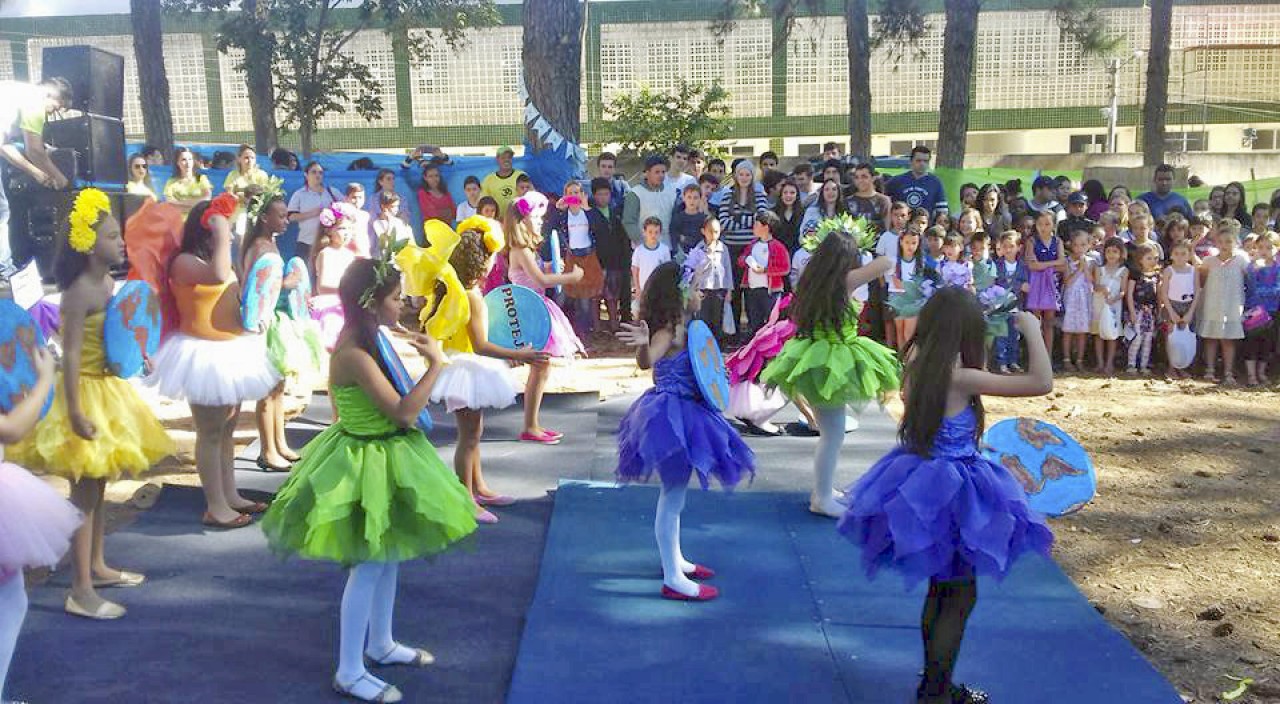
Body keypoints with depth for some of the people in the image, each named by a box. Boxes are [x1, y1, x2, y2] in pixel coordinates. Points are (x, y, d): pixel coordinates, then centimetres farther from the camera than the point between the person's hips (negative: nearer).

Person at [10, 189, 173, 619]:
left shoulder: (109, 284, 6)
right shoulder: (80, 292, -20)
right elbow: (71, 354, -23)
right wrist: (76, 412, -26)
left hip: (109, 389, 9)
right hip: (87, 393, -9)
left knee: (100, 486, 18)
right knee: (85, 491, -4)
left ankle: (97, 566, 32)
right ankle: (80, 591, 2)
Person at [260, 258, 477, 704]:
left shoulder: (364, 340, 4)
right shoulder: (355, 355, -26)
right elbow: (404, 412, -28)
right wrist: (436, 363, -23)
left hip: (384, 456, 10)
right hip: (367, 463, -10)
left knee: (387, 556, 20)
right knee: (369, 566, -2)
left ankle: (381, 644, 37)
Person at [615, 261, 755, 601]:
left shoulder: (680, 326, 8)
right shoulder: (668, 329, -19)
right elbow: (646, 361, -37)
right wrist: (643, 343, -55)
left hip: (684, 410, 11)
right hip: (673, 414, -11)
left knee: (675, 491, 21)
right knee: (673, 496, -4)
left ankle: (674, 559, 37)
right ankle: (673, 579, 3)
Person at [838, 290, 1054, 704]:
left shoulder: (918, 366, -2)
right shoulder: (960, 378, -23)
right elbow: (1042, 383, -24)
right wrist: (1031, 329, -13)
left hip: (922, 483, 8)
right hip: (952, 494, -8)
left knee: (941, 589, 23)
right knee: (961, 596, 8)